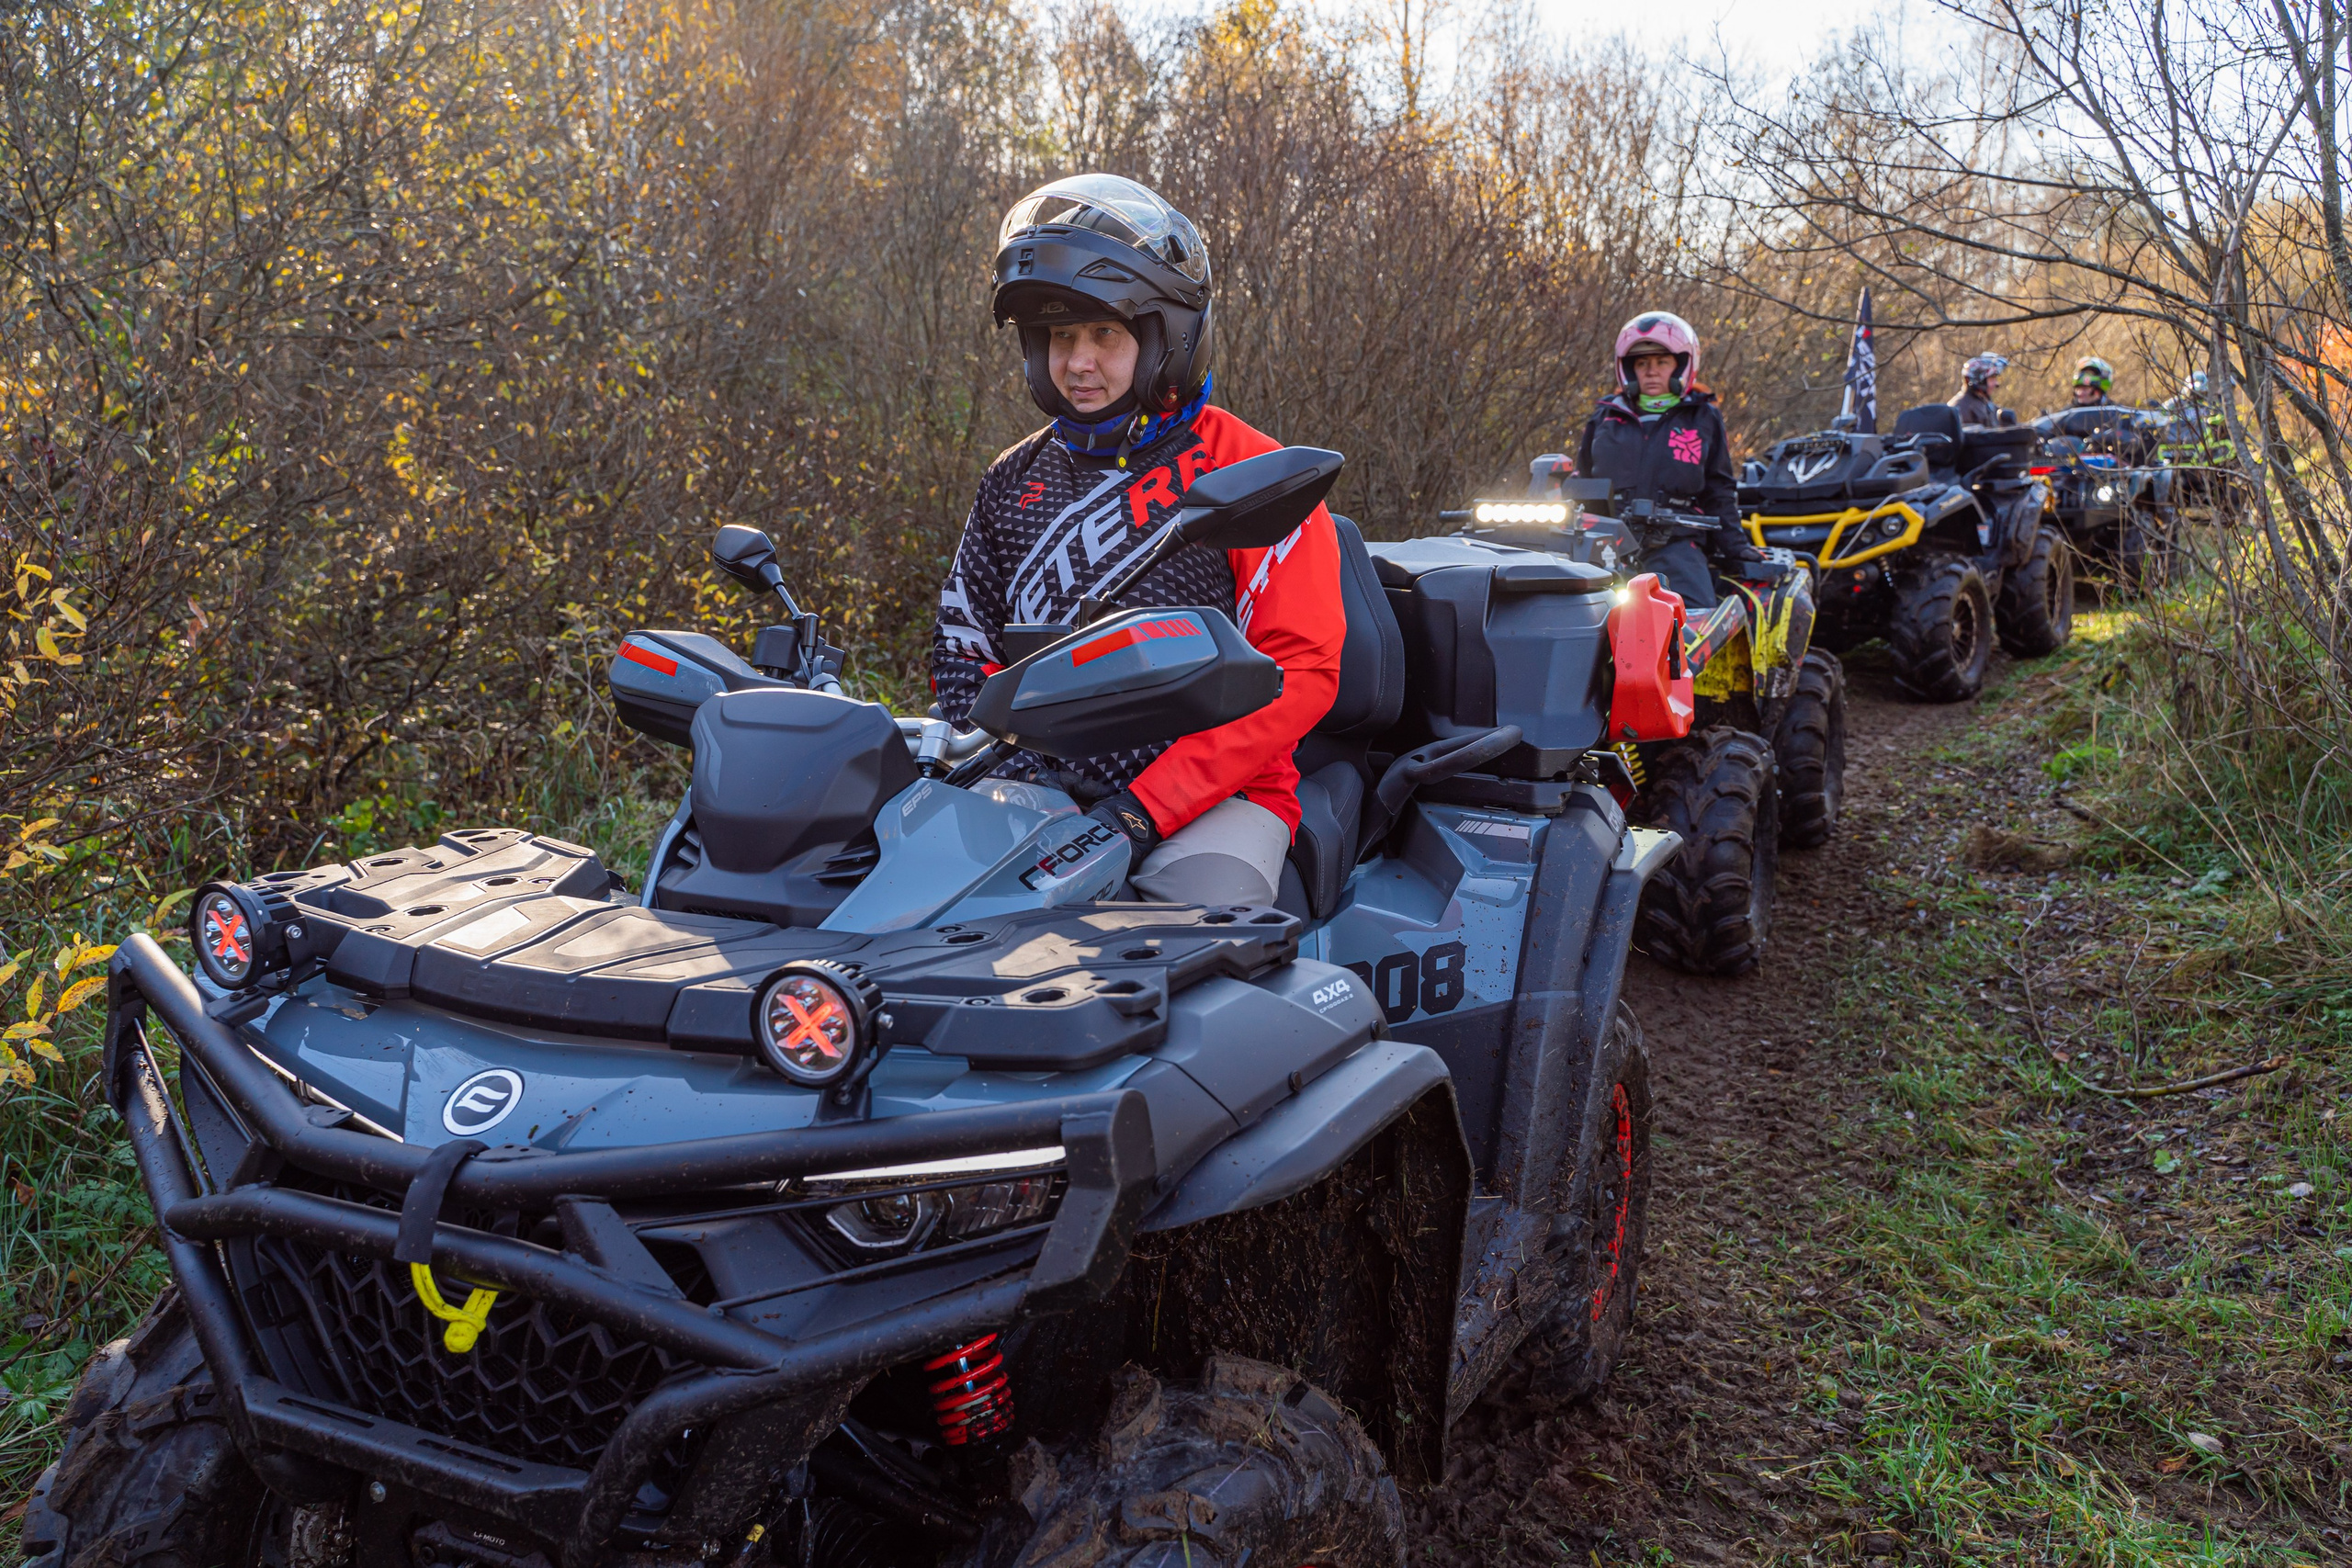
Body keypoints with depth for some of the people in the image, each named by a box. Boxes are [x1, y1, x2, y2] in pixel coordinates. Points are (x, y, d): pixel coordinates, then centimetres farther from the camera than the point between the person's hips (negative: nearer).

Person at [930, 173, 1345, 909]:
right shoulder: (1012, 482, 17)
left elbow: (1301, 670, -8)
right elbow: (962, 640, 19)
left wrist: (1144, 808, -15)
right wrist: (1013, 766, -3)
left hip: (1213, 797, -4)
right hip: (1041, 790, 4)